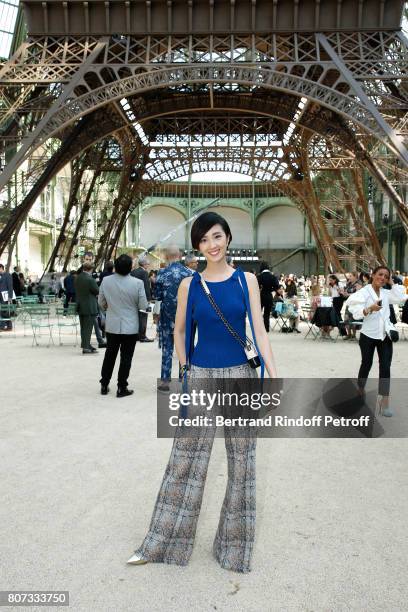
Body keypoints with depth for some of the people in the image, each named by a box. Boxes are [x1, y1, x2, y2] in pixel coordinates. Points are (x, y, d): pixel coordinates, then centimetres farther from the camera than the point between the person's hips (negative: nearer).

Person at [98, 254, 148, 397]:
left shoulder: (106, 281, -7)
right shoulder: (137, 283, -16)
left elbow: (101, 303, 5)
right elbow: (143, 306, -9)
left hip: (112, 325, 3)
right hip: (130, 327, -3)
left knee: (110, 355, 17)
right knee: (126, 358, 7)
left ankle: (104, 385, 25)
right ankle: (121, 388, 13)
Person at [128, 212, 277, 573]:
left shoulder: (246, 280, 0)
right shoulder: (189, 285, 1)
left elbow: (259, 330, -3)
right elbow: (180, 331, 12)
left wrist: (274, 377, -9)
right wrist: (186, 369, 9)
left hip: (240, 377, 0)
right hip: (200, 377, 0)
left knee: (242, 461, 10)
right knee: (186, 459, 7)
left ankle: (235, 546, 29)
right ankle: (161, 542, 23)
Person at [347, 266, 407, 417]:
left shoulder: (386, 293, 8)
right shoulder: (363, 292, -8)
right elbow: (356, 313, -17)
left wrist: (392, 283, 0)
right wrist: (370, 309, -35)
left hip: (385, 335, 4)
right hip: (368, 335, -3)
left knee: (385, 367, -3)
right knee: (366, 364, 10)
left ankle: (385, 401, 0)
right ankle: (360, 392, 34)